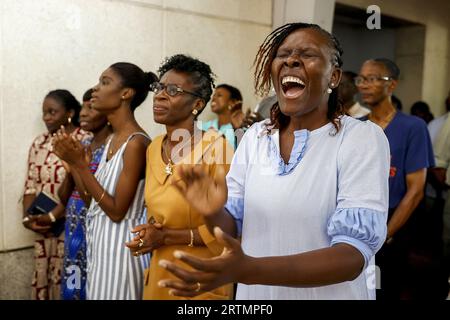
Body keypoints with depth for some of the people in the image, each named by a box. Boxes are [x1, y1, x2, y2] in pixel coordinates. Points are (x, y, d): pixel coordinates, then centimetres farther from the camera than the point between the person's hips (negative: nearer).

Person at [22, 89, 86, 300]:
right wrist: (28, 217, -4)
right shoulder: (39, 143, 11)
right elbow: (31, 186, 10)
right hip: (42, 226, 6)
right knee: (42, 276, 11)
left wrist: (53, 216, -16)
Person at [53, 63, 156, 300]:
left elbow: (117, 210, -19)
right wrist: (72, 161, 0)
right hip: (100, 240, 9)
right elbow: (97, 198, 8)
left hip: (120, 243, -9)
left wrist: (80, 164, -19)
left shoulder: (136, 142, -20)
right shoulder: (113, 139, 8)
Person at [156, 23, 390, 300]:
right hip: (255, 296, 4)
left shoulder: (364, 138, -16)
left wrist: (249, 270, -37)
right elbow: (231, 227, 1)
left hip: (328, 293, -3)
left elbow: (354, 255, -24)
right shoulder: (255, 136, -2)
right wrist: (213, 213, -23)